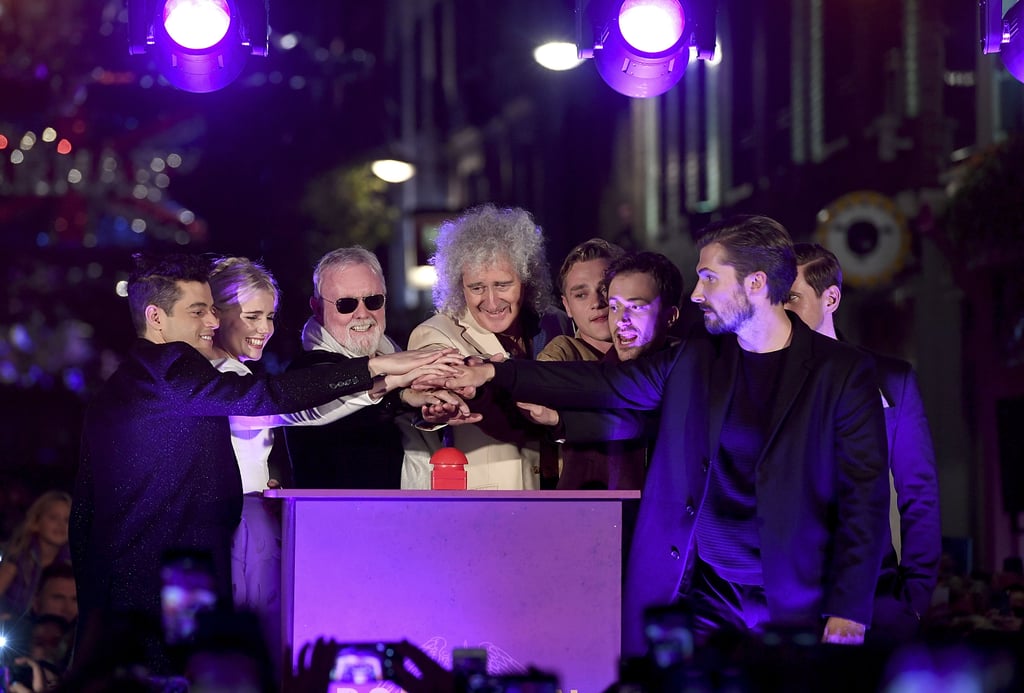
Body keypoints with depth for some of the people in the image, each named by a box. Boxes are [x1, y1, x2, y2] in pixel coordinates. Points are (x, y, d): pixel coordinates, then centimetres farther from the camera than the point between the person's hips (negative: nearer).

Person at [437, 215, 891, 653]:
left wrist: (848, 613, -11)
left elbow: (865, 497, -6)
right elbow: (602, 383, 20)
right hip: (699, 602, 4)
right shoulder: (695, 361, 11)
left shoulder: (840, 373, -4)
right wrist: (493, 374, 16)